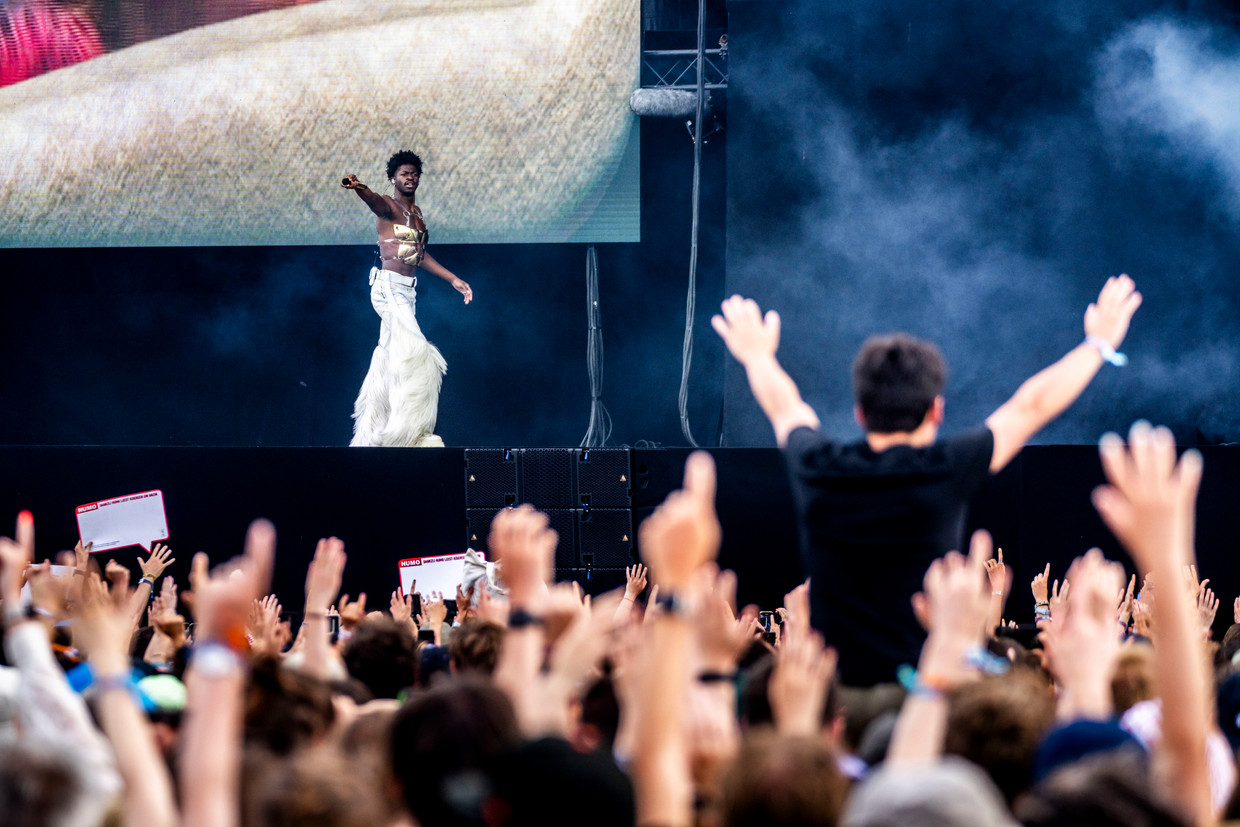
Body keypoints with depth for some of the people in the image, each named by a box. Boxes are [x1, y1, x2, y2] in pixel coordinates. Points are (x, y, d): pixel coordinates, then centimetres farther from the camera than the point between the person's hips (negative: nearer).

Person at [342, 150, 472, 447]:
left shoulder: (417, 214, 19)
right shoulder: (388, 207, -6)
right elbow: (374, 200, -30)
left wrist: (453, 279, 30)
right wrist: (358, 187, -53)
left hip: (407, 290, 9)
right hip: (388, 286, -9)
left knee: (388, 359, 9)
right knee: (413, 350, -19)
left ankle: (369, 436, 13)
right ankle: (407, 432, -21)